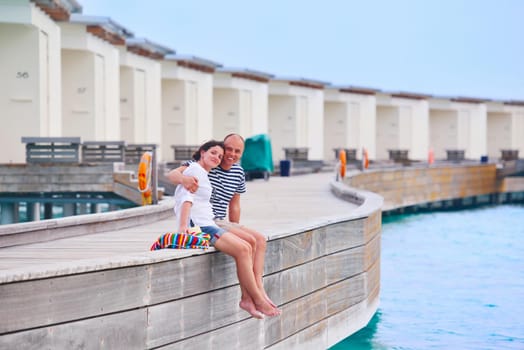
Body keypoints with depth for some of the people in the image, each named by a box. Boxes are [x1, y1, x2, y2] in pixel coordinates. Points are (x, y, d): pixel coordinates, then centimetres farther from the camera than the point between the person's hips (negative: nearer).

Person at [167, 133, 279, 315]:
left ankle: (259, 290, -15)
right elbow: (171, 174, -23)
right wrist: (184, 178, -46)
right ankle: (247, 297, -17)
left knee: (260, 239, -4)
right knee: (249, 240, -21)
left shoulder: (238, 173, 10)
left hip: (222, 222, 8)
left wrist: (235, 229, 15)